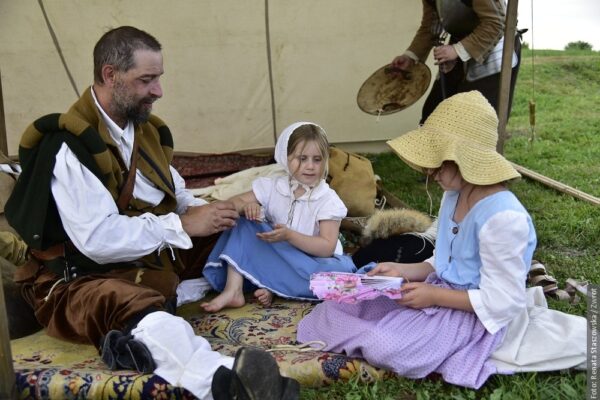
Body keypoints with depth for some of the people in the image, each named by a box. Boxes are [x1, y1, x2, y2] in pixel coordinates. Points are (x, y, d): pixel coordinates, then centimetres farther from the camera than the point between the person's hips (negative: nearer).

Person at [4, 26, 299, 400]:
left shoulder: (146, 129, 8)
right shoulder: (69, 146, -17)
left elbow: (176, 197, 18)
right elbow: (98, 240, -26)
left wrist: (205, 212, -6)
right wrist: (183, 224, -22)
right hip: (83, 278, -9)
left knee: (236, 230, 10)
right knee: (137, 308, -44)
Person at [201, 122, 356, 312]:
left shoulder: (328, 200, -10)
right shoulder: (273, 187, -1)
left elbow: (327, 247, -19)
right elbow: (233, 202, -1)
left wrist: (289, 235, -32)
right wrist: (246, 206, -25)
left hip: (311, 263, -3)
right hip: (275, 256, 3)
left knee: (343, 268, -33)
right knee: (245, 223, -14)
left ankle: (272, 287, -26)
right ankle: (233, 290, -27)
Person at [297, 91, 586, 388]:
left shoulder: (502, 217, -28)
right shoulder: (454, 196, 2)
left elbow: (501, 301, -24)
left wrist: (434, 296, -21)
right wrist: (404, 271, -2)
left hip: (475, 313, -8)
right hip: (443, 293, 8)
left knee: (387, 346, -25)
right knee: (349, 302, 0)